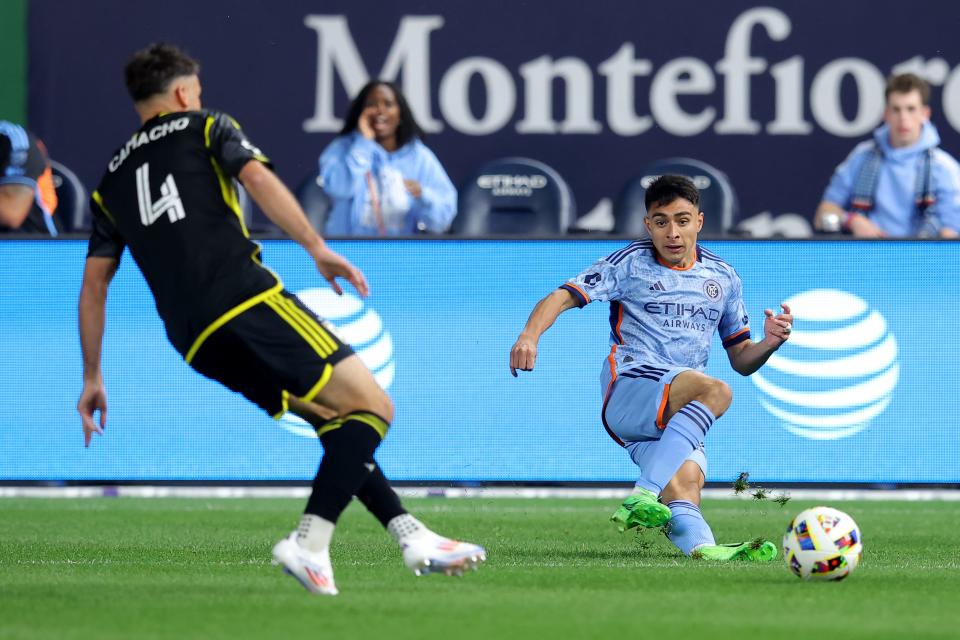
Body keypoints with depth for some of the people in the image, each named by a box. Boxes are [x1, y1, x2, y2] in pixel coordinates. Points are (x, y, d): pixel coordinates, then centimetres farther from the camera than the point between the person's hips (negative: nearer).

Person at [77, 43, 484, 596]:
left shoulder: (111, 181, 25)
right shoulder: (205, 127, 12)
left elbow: (93, 286, 21)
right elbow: (257, 178, -7)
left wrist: (93, 378, 24)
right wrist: (317, 248, -12)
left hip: (198, 343, 6)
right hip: (250, 300, -6)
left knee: (336, 422, 17)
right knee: (372, 407, -7)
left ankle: (410, 534, 7)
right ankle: (310, 543, -22)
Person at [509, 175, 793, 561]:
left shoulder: (723, 279, 19)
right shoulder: (630, 264, 6)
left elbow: (741, 360, 24)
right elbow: (563, 296, -3)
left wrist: (770, 343, 1)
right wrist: (530, 336, -23)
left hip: (678, 417, 4)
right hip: (628, 391, -4)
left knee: (684, 481, -27)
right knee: (715, 391, -34)